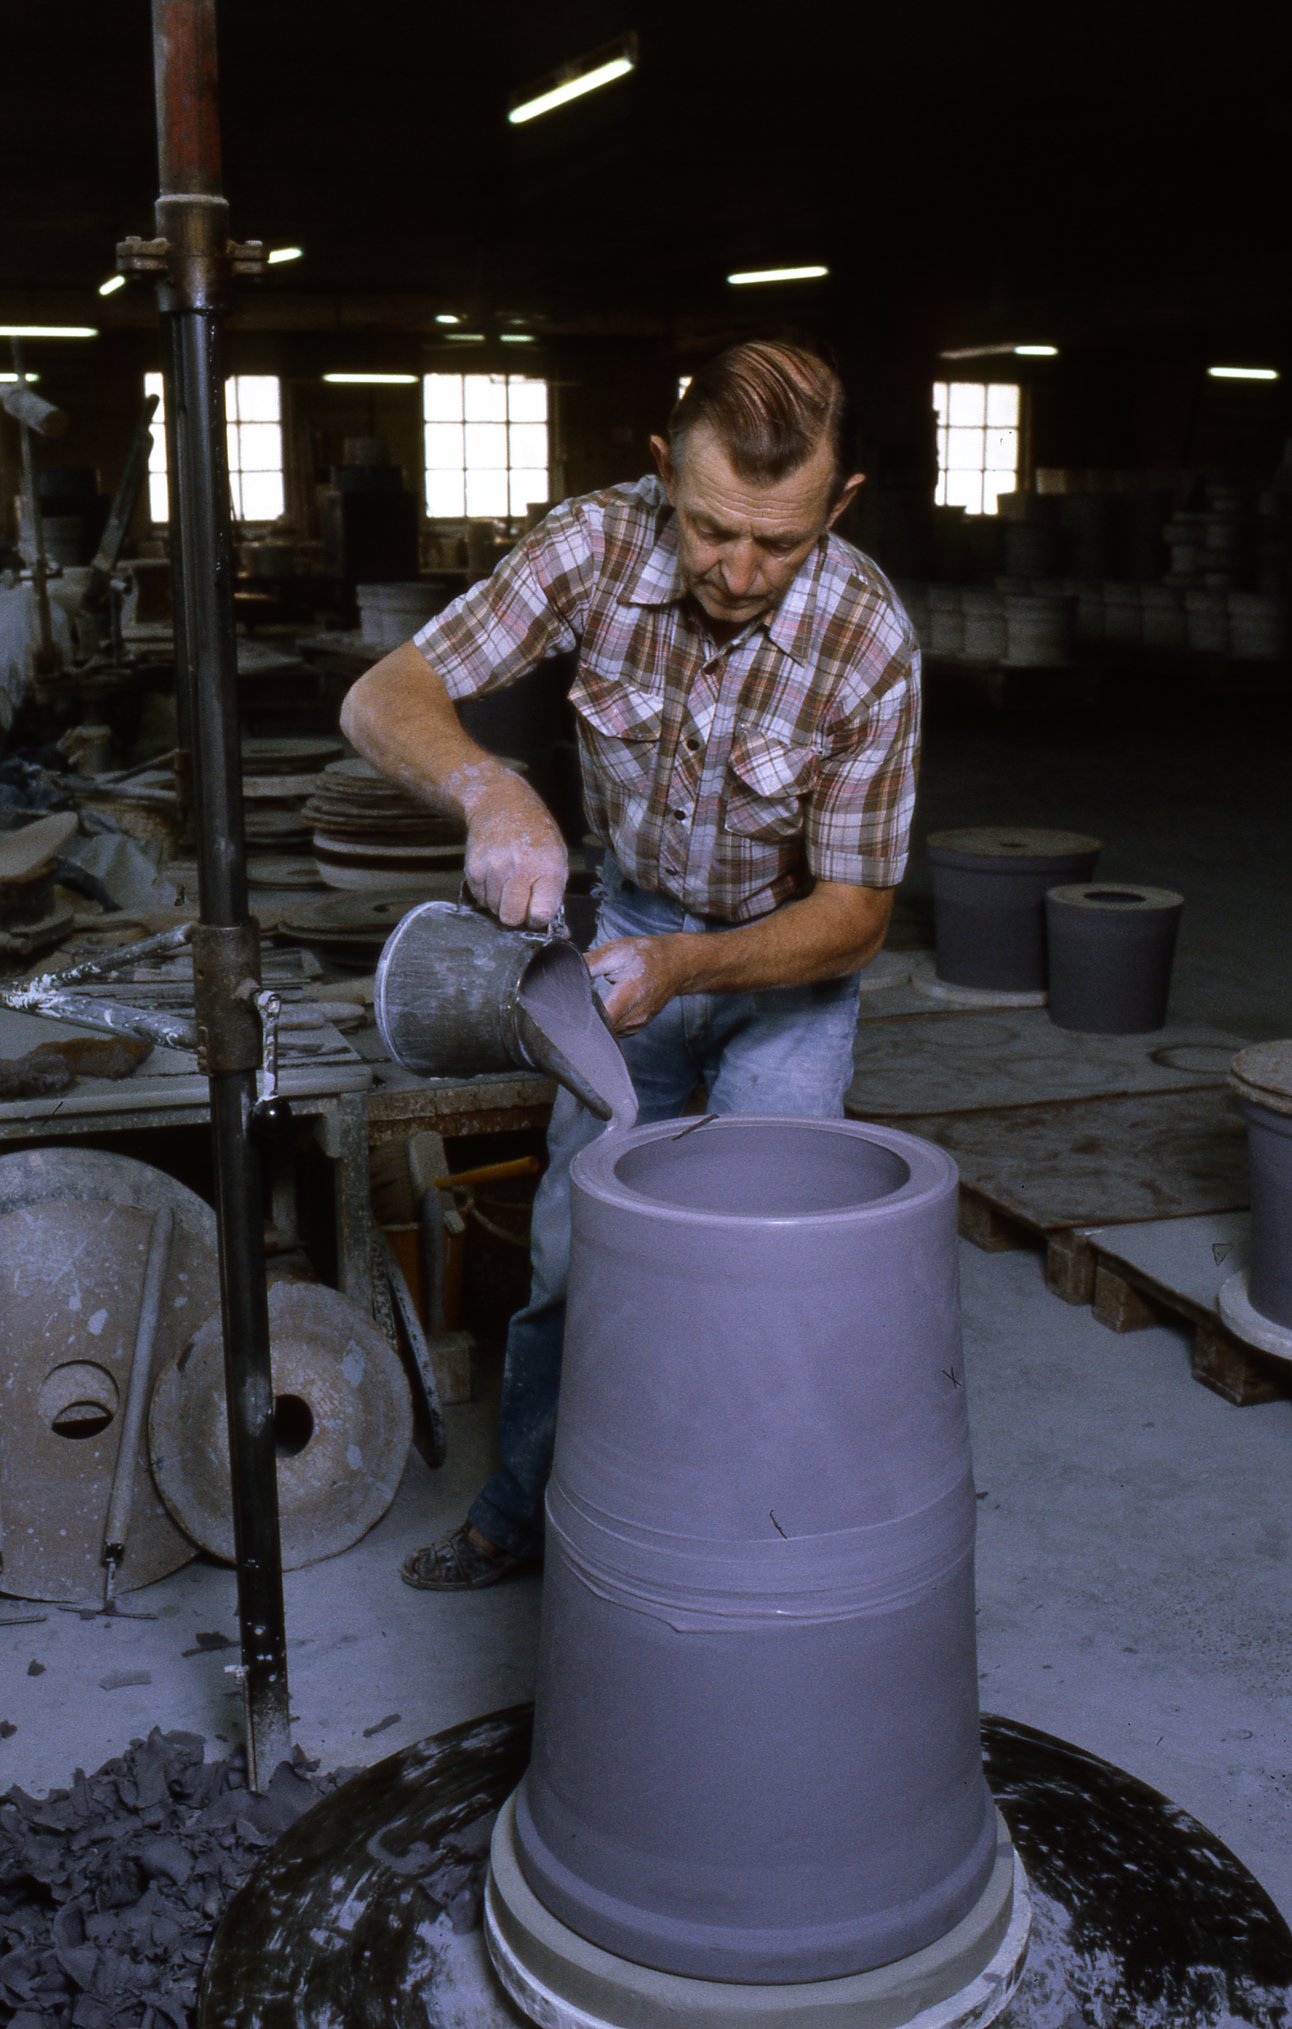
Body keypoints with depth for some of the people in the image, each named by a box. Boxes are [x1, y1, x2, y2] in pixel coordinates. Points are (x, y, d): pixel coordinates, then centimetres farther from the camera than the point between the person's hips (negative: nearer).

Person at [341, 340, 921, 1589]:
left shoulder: (869, 640, -29)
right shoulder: (598, 545, -24)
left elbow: (854, 918, -22)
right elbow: (382, 701, -25)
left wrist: (684, 968, -37)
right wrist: (490, 789, -46)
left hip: (790, 953, -2)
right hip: (632, 924, 2)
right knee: (574, 1237, 7)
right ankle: (528, 1509, 27)